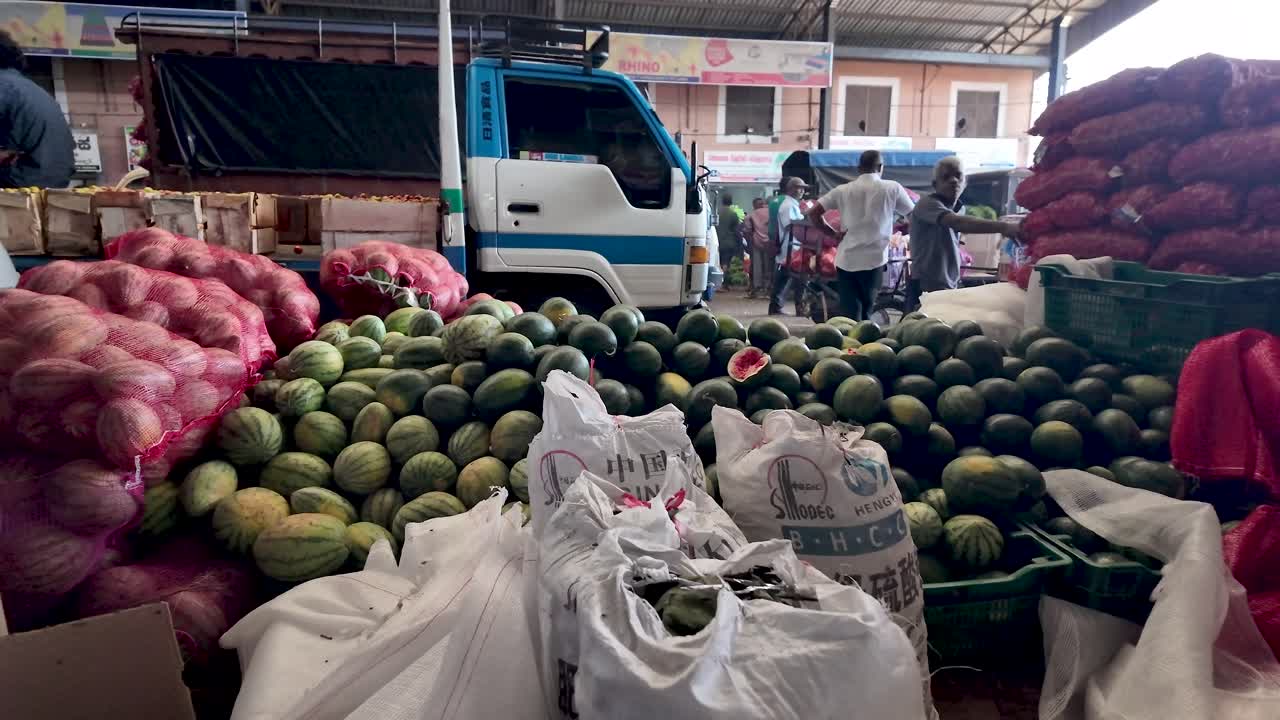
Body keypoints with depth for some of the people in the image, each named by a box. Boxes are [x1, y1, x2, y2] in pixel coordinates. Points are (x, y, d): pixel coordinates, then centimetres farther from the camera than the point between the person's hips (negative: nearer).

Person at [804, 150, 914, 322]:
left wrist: (833, 234, 13)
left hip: (845, 260, 2)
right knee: (866, 313, 12)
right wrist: (894, 228, 26)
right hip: (874, 259, -1)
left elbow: (813, 213, 5)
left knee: (849, 315, 3)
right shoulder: (892, 188, 2)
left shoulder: (843, 190, 6)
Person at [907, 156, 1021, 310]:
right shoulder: (928, 204, -14)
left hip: (950, 288, 8)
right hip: (925, 288, -8)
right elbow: (958, 223, -33)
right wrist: (1003, 227, -43)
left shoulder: (960, 209, 13)